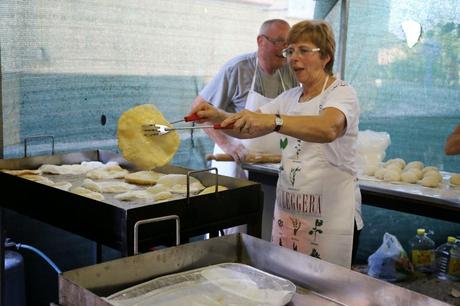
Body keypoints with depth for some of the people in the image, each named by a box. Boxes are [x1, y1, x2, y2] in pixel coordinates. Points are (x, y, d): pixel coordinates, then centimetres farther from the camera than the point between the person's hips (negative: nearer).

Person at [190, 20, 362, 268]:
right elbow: (247, 129, 4)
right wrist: (218, 116, -16)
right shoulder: (289, 98, 12)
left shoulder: (342, 93, -8)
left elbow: (328, 129, -32)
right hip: (287, 210, 6)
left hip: (330, 215, -6)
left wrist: (272, 121, -45)